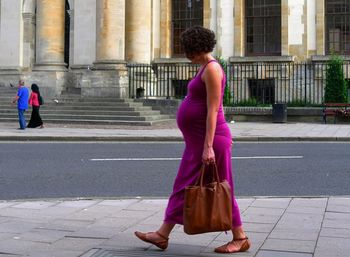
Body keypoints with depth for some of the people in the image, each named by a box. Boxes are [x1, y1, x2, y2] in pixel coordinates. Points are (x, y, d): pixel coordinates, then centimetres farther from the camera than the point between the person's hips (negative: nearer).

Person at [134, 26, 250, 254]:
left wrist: (208, 147, -24)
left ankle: (240, 239, 15)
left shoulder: (211, 69, -16)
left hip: (210, 140, -10)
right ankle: (163, 235, 19)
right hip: (198, 141, 10)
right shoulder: (206, 68, 14)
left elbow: (213, 110, -22)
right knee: (184, 186, 12)